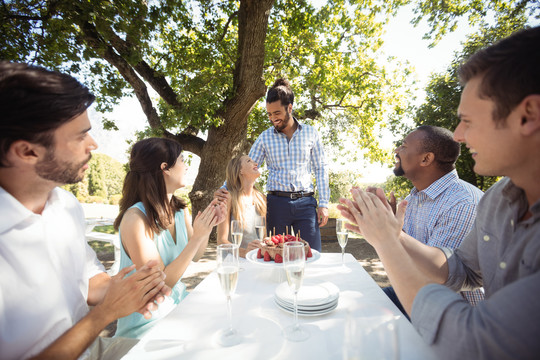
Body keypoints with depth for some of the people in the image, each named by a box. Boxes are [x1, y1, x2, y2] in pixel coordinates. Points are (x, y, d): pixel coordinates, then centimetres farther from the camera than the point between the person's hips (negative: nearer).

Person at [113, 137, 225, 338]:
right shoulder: (136, 218, -23)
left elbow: (194, 256, 6)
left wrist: (208, 227, -10)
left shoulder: (180, 209, -2)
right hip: (148, 320, -6)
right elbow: (161, 284, -22)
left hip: (177, 302, 7)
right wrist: (196, 238, -28)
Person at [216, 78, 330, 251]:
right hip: (276, 203, 0)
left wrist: (323, 204, 2)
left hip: (305, 203, 0)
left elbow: (321, 169, 8)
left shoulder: (310, 133, 6)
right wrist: (225, 189, -12)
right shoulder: (265, 137, 4)